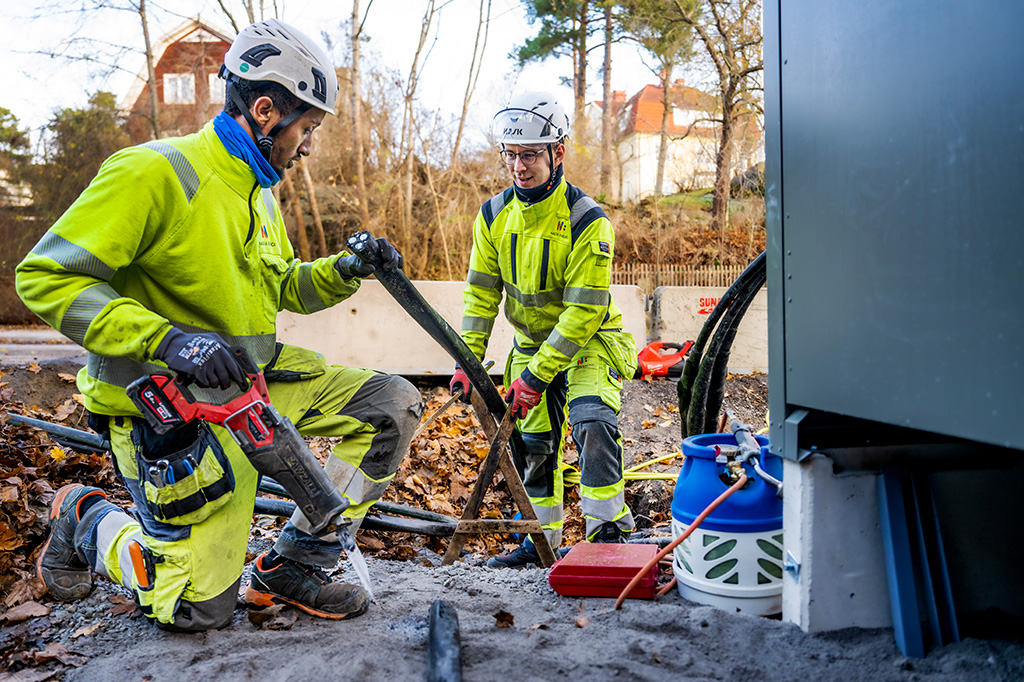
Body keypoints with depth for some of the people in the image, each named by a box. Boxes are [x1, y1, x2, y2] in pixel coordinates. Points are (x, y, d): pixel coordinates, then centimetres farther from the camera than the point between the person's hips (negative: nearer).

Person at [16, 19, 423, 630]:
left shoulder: (259, 194, 11)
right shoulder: (155, 174, -19)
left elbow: (279, 287, 21)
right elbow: (46, 277, -21)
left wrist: (343, 271, 1)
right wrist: (165, 338, -31)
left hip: (255, 379, 8)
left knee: (394, 405, -5)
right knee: (199, 609, -4)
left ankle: (291, 568, 7)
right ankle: (85, 520, 26)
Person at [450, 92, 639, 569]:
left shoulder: (587, 221, -23)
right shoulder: (494, 215, -5)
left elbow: (584, 311, -24)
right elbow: (481, 293, 0)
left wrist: (537, 375, -26)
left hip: (589, 341, -5)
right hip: (531, 344, 5)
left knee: (593, 422, -26)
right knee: (532, 441, 8)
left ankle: (608, 533, -13)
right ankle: (541, 540, 24)